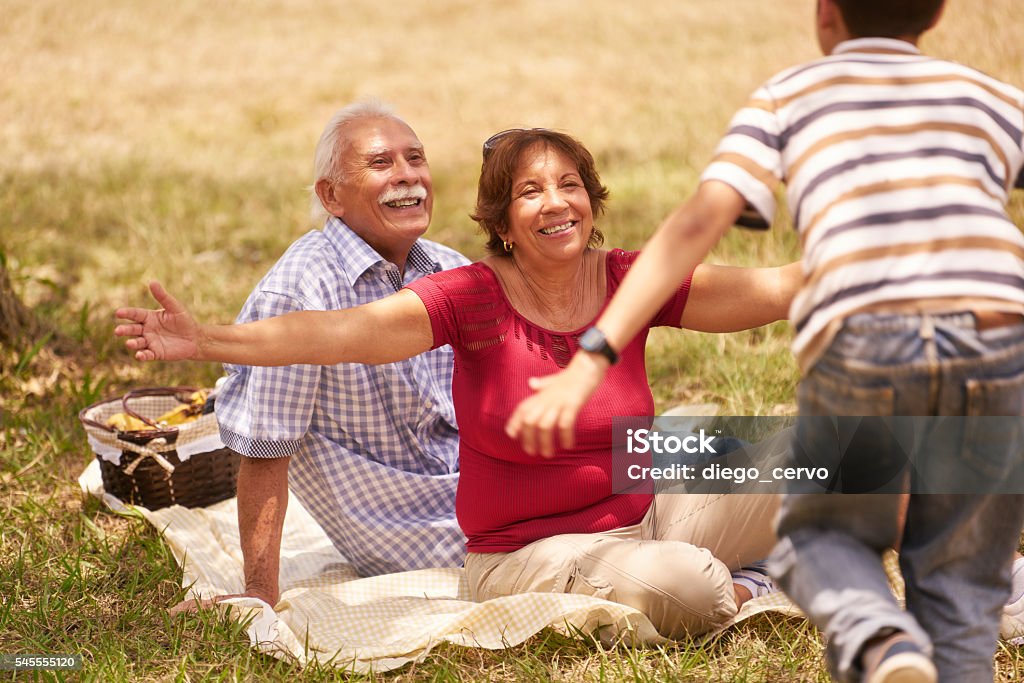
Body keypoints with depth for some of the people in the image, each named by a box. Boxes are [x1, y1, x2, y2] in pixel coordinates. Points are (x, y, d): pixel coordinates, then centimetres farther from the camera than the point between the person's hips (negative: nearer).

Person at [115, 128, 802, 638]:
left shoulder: (631, 283, -3)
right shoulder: (474, 297, -12)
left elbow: (776, 288, -7)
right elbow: (337, 333, -21)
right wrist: (204, 341, -30)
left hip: (646, 516, 4)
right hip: (526, 554, -4)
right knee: (674, 586, -32)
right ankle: (732, 595, 1)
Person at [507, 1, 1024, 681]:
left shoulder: (788, 96, 21)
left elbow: (698, 222, 6)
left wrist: (593, 358, -1)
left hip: (862, 344, -1)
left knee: (820, 537, 23)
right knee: (960, 589, 18)